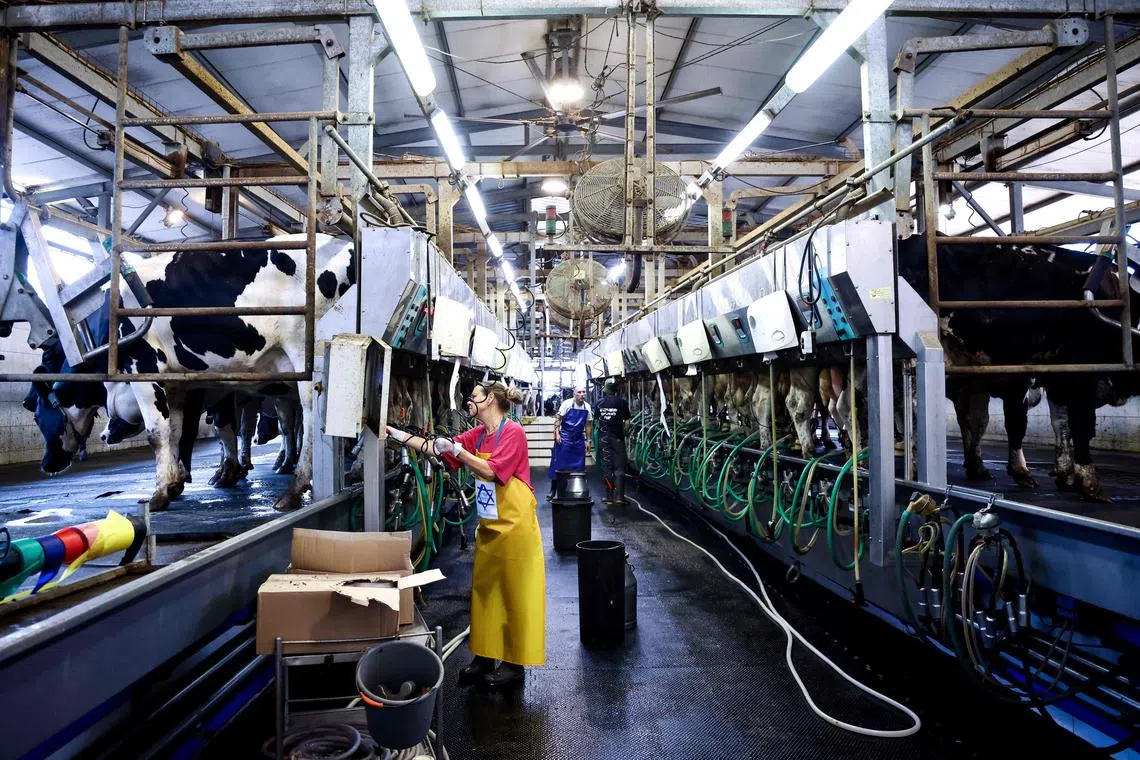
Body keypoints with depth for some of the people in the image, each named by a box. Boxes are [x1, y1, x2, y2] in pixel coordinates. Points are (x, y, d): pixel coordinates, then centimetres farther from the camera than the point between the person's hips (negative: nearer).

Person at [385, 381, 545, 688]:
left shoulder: (513, 432, -14)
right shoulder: (478, 434, 9)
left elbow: (490, 471, -22)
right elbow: (435, 447, 10)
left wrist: (455, 448, -21)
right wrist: (395, 433, 8)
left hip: (515, 525, -8)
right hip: (489, 526, 8)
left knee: (515, 594, 3)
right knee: (484, 591, 14)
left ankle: (515, 663, 17)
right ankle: (484, 657, 27)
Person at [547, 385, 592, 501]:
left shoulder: (587, 407, 3)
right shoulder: (567, 403, -10)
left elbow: (588, 425, 10)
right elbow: (558, 419, -8)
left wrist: (587, 440, 9)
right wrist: (557, 434, -15)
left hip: (579, 440, 4)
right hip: (564, 439, -4)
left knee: (579, 466, 6)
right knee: (558, 464, -1)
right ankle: (553, 490, 8)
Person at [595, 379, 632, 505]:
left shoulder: (600, 402, 5)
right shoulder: (622, 402, -5)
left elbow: (597, 420, 7)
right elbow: (627, 422, -7)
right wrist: (624, 433, 9)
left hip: (603, 437, 3)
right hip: (617, 438, -3)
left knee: (606, 467, 7)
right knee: (619, 467, 3)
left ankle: (609, 497, 9)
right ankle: (619, 496, -5)